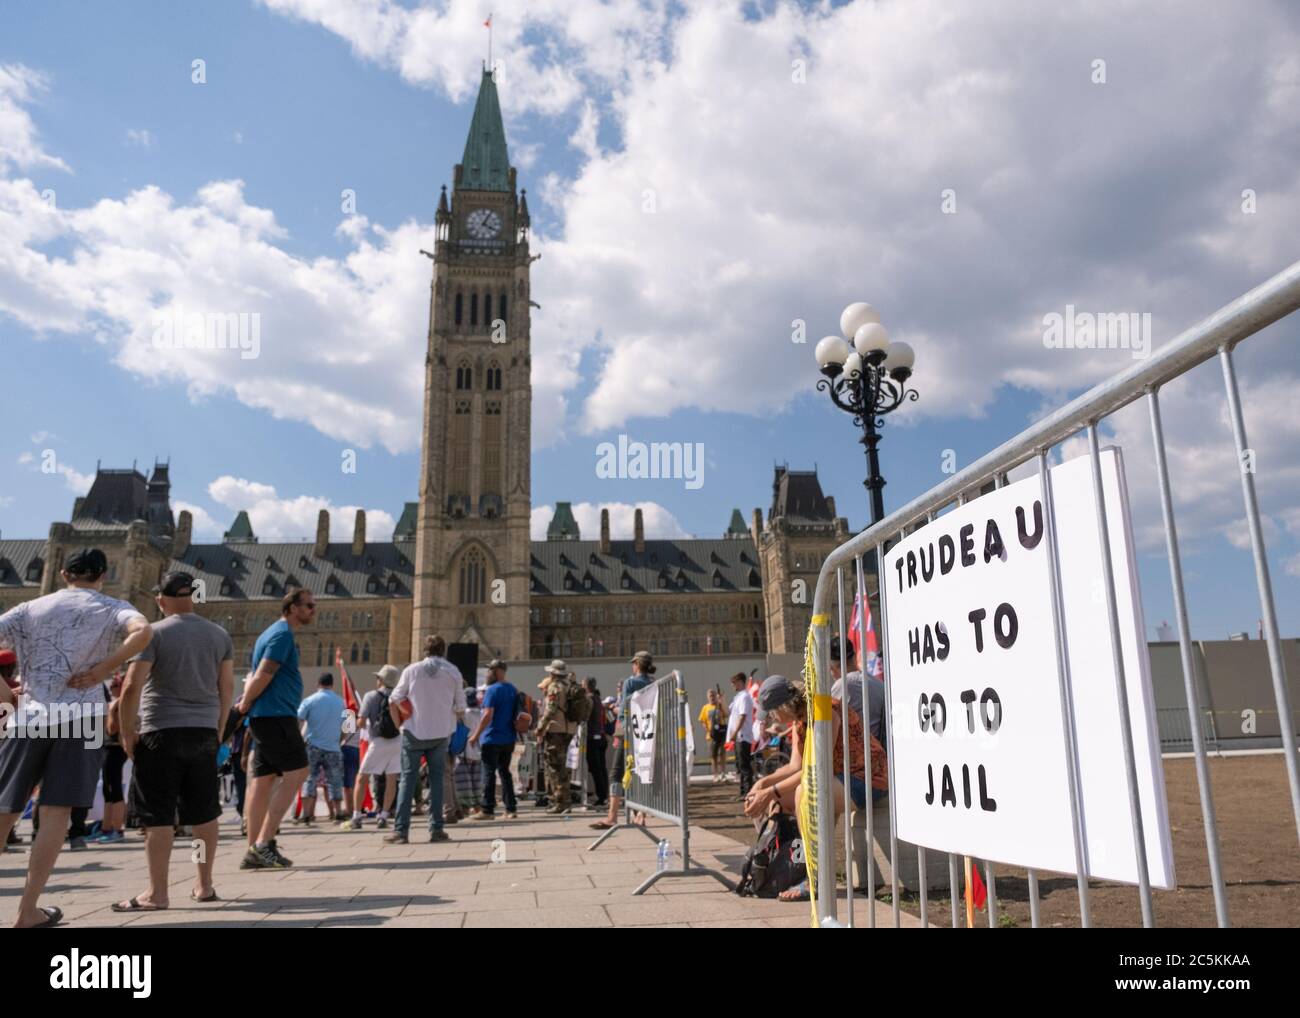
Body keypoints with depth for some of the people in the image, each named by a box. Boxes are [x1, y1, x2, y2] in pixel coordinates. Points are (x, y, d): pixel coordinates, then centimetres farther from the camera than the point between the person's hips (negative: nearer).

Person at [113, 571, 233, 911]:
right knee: (204, 811, 11)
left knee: (158, 815, 0)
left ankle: (157, 893, 3)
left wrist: (127, 733, -3)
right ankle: (204, 884, 20)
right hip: (204, 732, 5)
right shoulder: (219, 634, 9)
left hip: (161, 732, -5)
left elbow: (131, 688, -11)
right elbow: (227, 686, 12)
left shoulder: (155, 633, -5)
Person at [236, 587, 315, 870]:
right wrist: (245, 705, -4)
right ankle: (263, 844, -10)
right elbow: (262, 677, -17)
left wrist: (246, 703, 10)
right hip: (276, 716, -10)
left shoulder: (277, 633, 21)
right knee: (296, 773, -9)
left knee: (263, 780, 8)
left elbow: (258, 676, 22)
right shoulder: (283, 634, -11)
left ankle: (255, 850, 11)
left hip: (265, 717, 10)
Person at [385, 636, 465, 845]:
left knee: (408, 779, 4)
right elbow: (460, 708, 2)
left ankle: (401, 830, -1)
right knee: (436, 779, 8)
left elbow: (393, 701, -1)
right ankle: (436, 829, 4)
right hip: (441, 733, 1)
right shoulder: (453, 672, 0)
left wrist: (401, 724, 11)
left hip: (414, 732, -1)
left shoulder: (412, 670, -2)